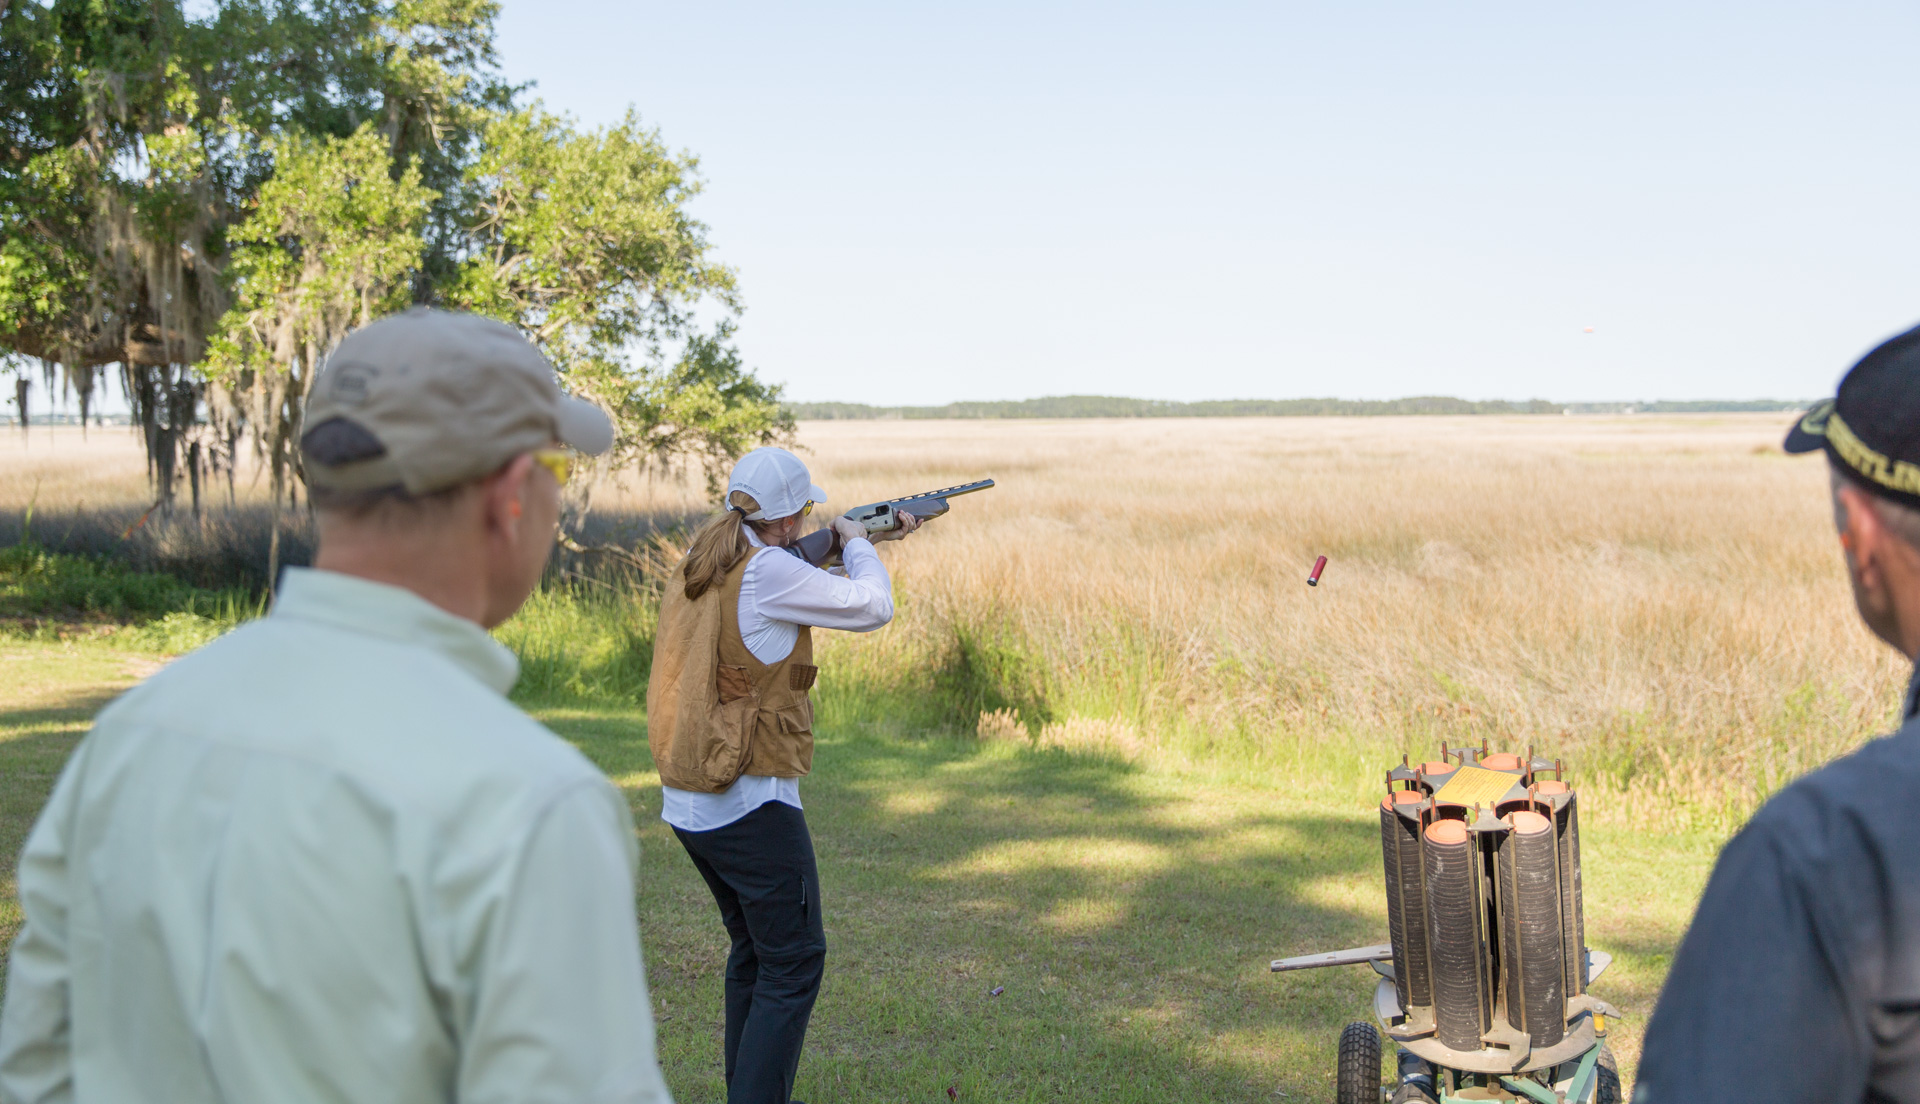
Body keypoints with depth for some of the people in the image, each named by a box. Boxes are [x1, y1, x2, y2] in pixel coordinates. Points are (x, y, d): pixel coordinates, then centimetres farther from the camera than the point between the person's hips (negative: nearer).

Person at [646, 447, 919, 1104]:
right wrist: (856, 543, 9)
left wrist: (868, 540, 27)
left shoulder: (696, 566, 8)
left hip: (686, 802, 9)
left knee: (754, 950, 21)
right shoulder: (765, 571, -18)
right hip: (750, 804, -9)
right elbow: (870, 608, -9)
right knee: (794, 964, 0)